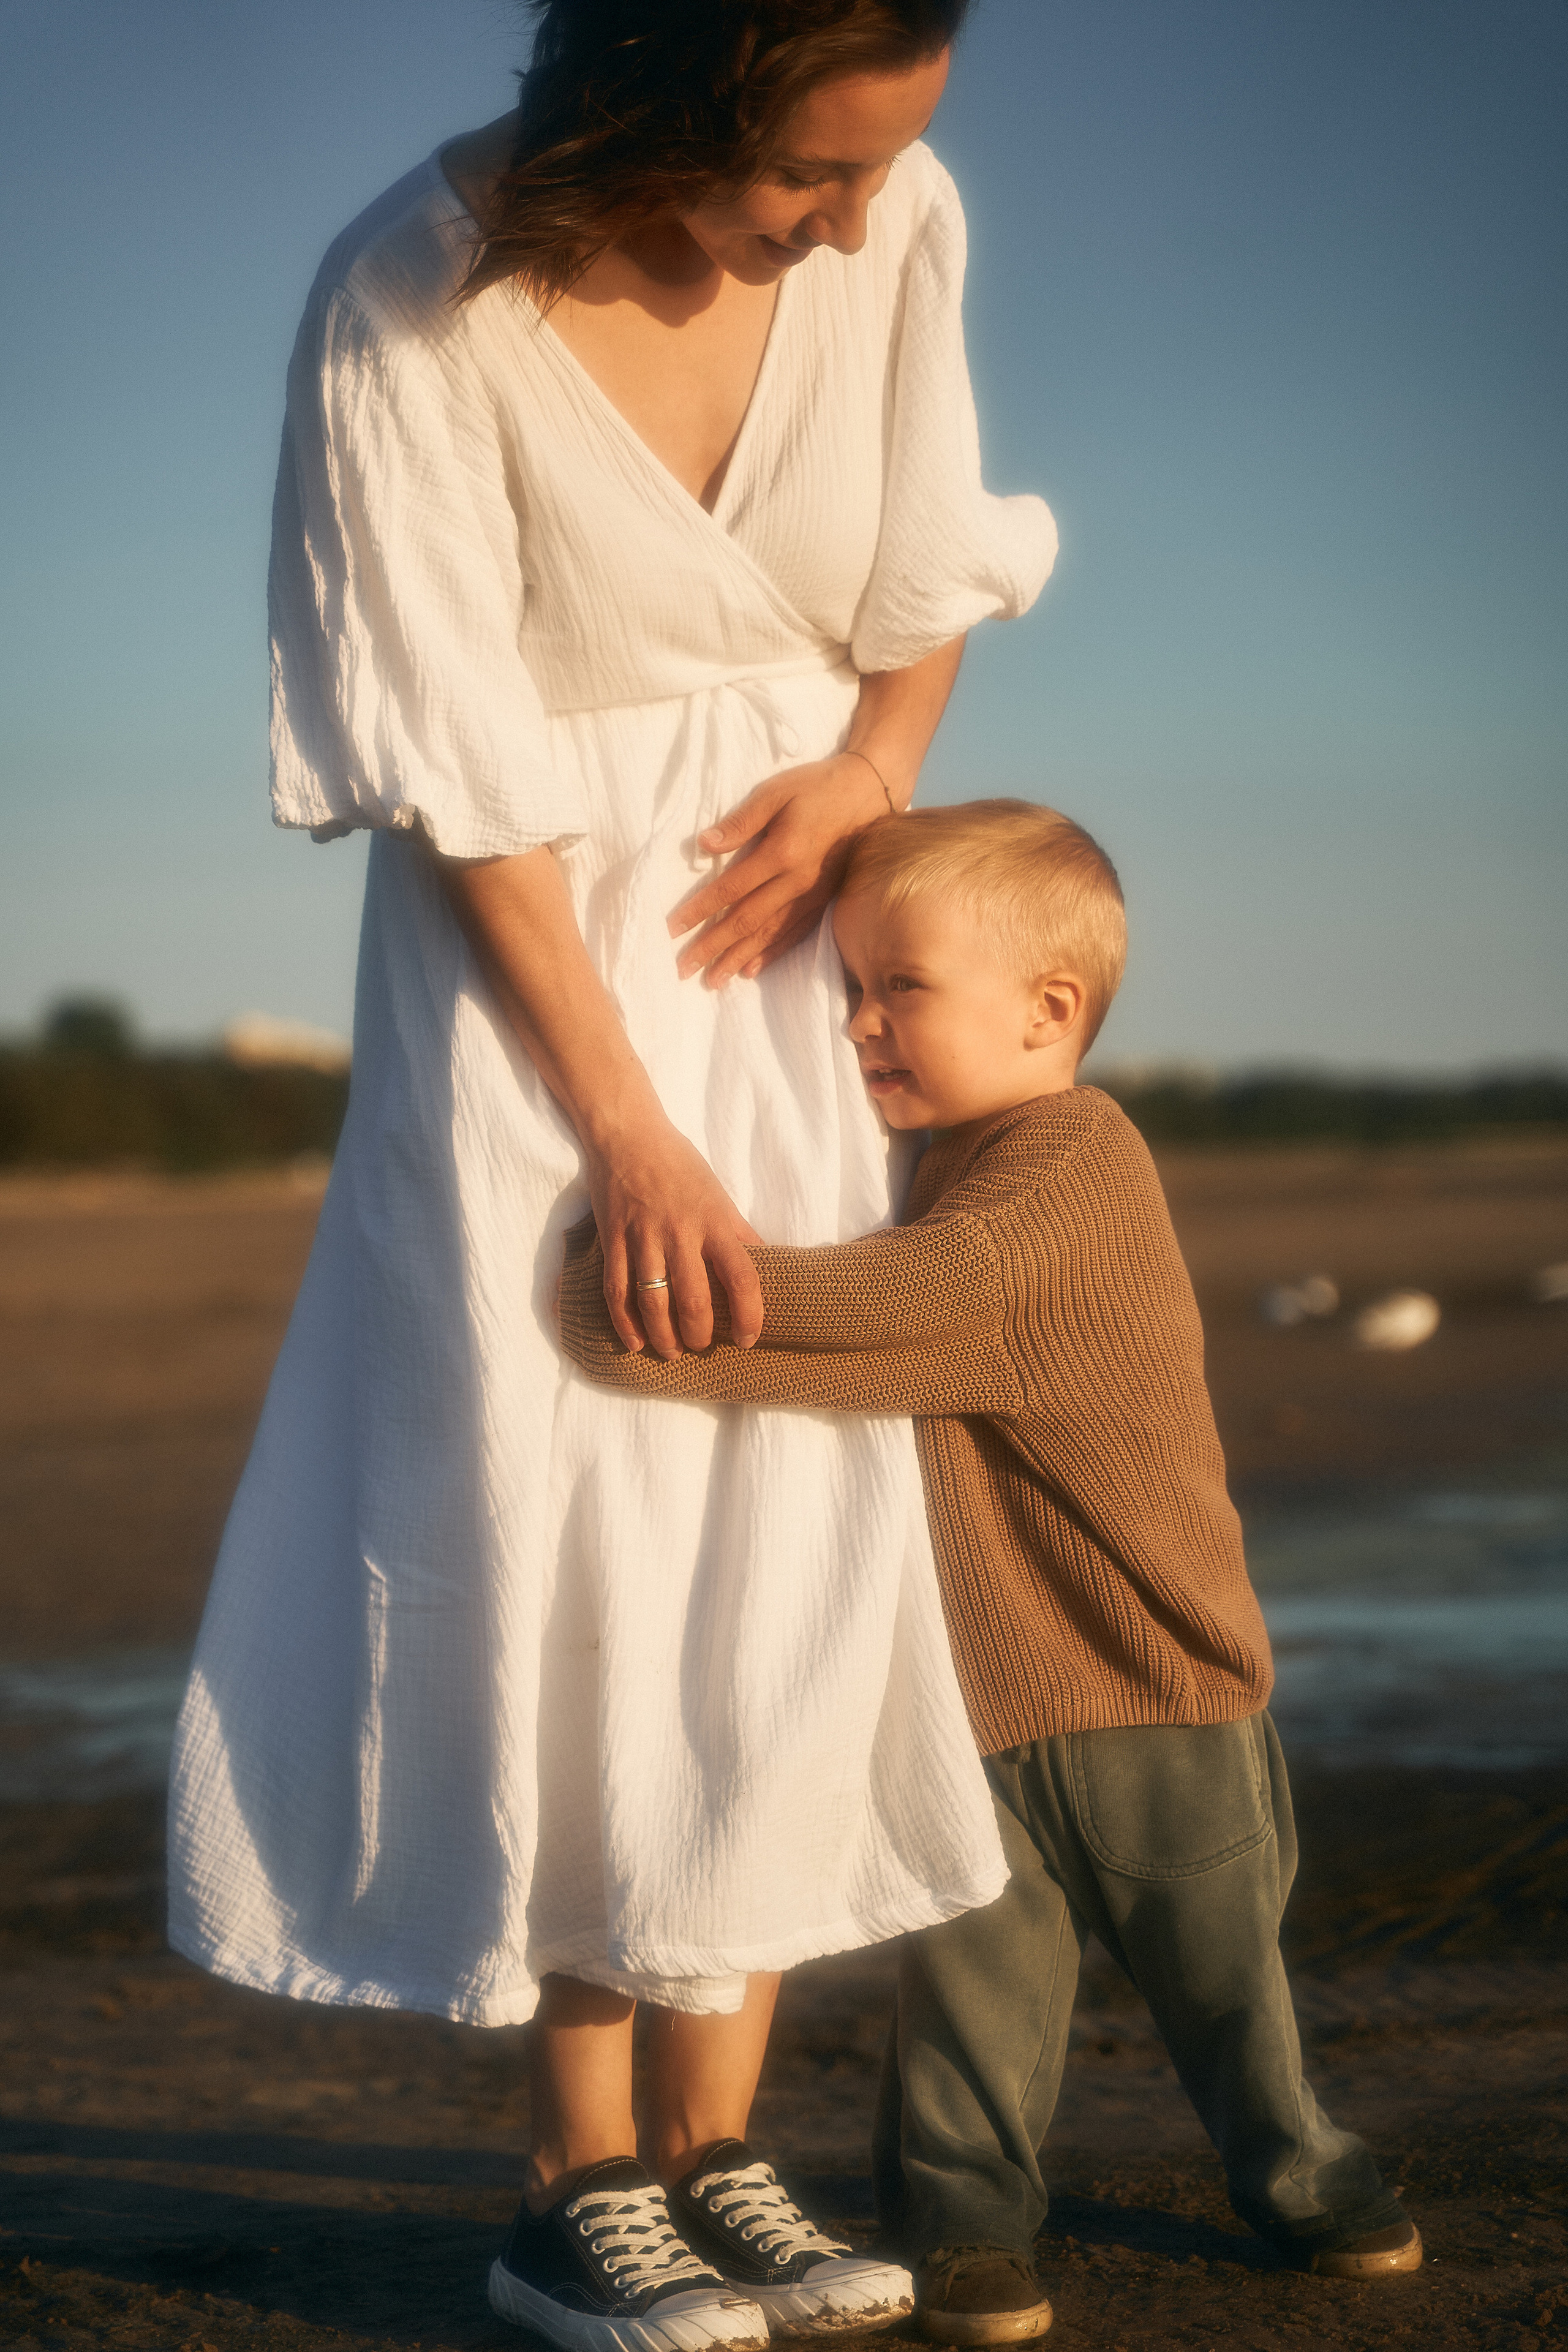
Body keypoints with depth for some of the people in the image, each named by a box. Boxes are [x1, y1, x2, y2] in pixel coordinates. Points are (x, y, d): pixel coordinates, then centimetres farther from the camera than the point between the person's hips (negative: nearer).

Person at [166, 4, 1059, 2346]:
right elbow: (458, 776, -17)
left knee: (794, 1527, 1)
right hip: (534, 955, -4)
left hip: (785, 941, 4)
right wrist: (625, 1130, -16)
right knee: (569, 1539, -7)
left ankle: (718, 2149, 9)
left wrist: (872, 763, -12)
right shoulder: (413, 308, -22)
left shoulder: (899, 222, -10)